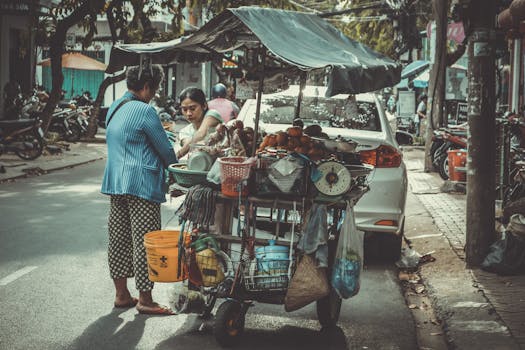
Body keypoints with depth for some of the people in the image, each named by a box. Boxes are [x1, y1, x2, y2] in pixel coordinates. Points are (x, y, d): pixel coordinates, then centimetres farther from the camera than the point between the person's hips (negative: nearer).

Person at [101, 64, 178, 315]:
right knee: (144, 242, -3)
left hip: (115, 183, 9)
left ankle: (121, 294, 21)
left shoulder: (114, 108, 13)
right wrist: (176, 169, 11)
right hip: (142, 185, -9)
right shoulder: (144, 111, -13)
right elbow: (165, 149, -9)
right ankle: (145, 300, 2)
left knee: (119, 239, 12)